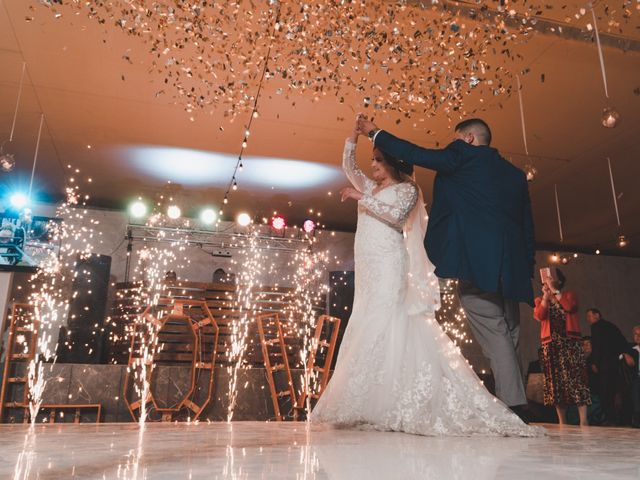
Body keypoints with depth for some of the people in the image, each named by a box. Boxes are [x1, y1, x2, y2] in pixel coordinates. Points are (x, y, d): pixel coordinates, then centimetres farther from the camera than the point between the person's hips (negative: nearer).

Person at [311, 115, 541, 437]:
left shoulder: (406, 188, 5)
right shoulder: (371, 188, 26)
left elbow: (397, 216, -12)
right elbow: (348, 166, 28)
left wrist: (361, 198, -12)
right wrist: (354, 135, 17)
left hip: (388, 264, -7)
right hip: (368, 268, 7)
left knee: (383, 326, -17)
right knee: (365, 330, -1)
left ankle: (386, 406, -18)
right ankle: (365, 407, -2)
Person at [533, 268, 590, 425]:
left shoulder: (569, 295, 11)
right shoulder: (540, 300, 15)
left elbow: (569, 306, -13)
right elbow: (538, 316, -5)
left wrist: (554, 289, -9)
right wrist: (546, 294, -5)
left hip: (570, 343, -2)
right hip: (550, 345, 2)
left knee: (576, 378, -9)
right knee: (555, 381, 0)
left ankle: (583, 420, -9)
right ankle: (562, 422, 5)